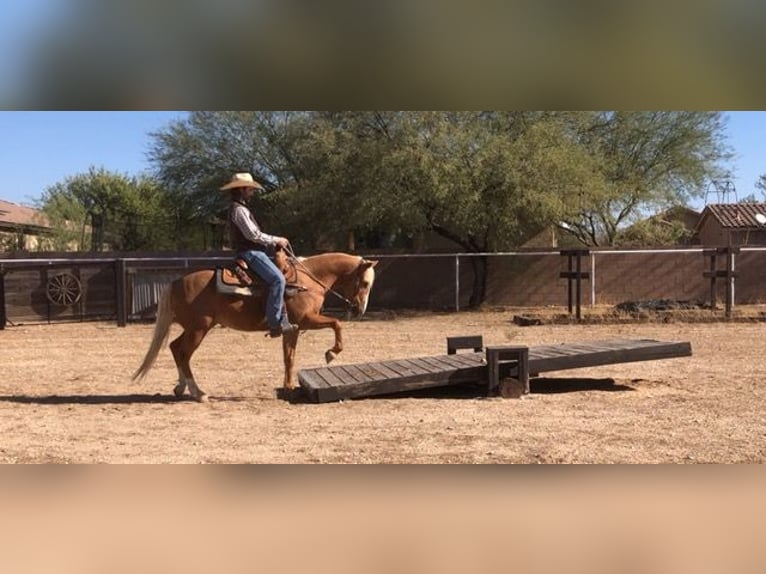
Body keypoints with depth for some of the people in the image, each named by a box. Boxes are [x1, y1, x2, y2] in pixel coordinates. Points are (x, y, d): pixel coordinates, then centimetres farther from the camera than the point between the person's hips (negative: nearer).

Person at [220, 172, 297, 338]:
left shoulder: (240, 208, 21)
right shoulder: (238, 209, -13)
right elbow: (253, 234, -19)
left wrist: (274, 243, 14)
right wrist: (276, 240, -9)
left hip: (253, 251, 11)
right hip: (250, 252, -11)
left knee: (278, 278, 14)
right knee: (277, 279, -24)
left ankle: (282, 320, 12)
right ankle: (274, 323, -26)